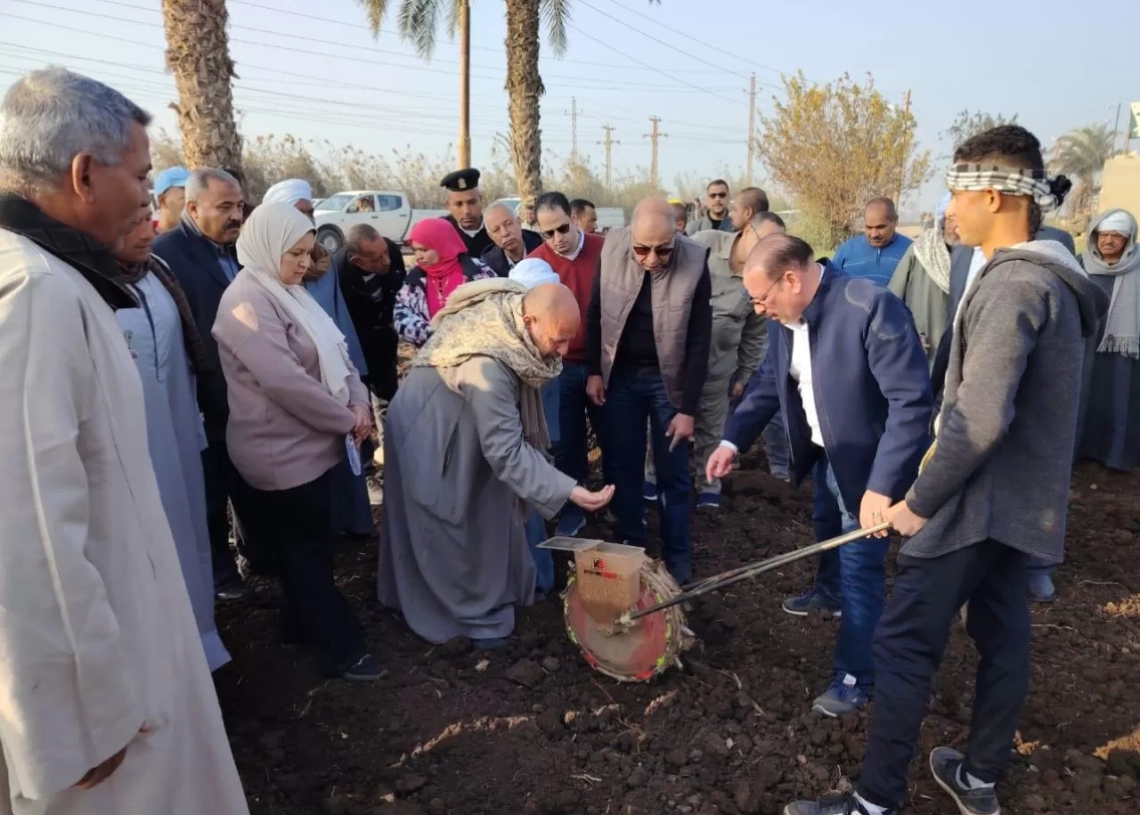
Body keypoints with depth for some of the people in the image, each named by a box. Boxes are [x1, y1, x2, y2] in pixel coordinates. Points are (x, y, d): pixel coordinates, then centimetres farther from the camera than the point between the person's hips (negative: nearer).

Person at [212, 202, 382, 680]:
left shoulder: (290, 293, 11)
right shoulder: (248, 300, -19)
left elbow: (335, 352, 10)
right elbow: (285, 380, -26)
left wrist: (358, 402, -7)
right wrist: (346, 419, -17)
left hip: (311, 443, 9)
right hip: (282, 452, -9)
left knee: (305, 547, 20)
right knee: (309, 551, 3)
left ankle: (300, 627, 36)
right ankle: (340, 649, 14)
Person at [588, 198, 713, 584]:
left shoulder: (695, 263, -19)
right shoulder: (612, 250, -13)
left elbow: (699, 341, -13)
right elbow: (595, 313, 1)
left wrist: (688, 408, -13)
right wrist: (594, 371, 0)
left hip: (668, 379, -2)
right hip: (620, 375, 2)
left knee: (673, 474, 6)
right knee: (624, 466, 12)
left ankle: (677, 559, 21)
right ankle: (630, 548, 29)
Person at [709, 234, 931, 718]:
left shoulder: (871, 308, -30)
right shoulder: (787, 317, -4)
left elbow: (912, 401, -31)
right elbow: (769, 383, 8)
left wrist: (882, 485, -34)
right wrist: (734, 440, -4)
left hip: (869, 464, -7)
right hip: (827, 457, 7)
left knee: (859, 564, 2)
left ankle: (854, 676, 16)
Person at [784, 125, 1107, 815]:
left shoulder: (1013, 285, -21)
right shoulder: (1047, 277, 11)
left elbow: (980, 421, -27)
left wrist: (921, 501, -16)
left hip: (980, 500, -10)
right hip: (1020, 500, 10)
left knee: (906, 644, -3)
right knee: (1003, 636, 17)